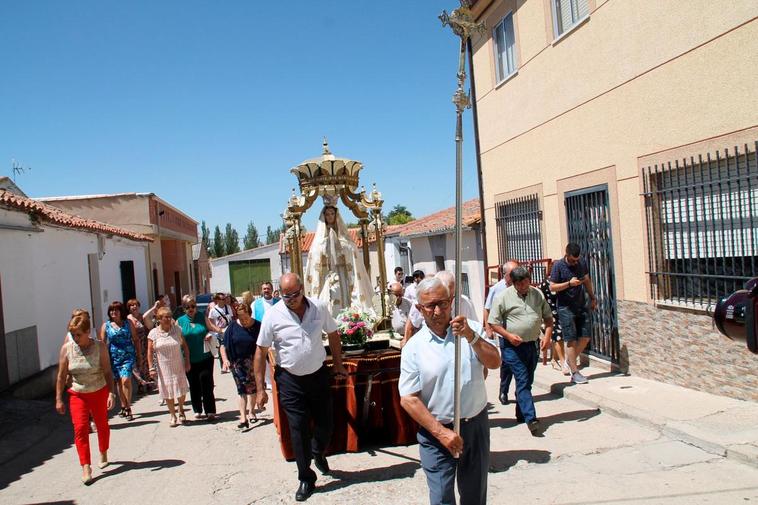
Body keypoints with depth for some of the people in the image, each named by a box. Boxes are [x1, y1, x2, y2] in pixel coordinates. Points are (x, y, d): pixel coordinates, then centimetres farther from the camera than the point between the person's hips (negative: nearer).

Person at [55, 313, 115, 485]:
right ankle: (86, 467, -7)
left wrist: (111, 393, -16)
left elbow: (108, 372, -10)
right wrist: (58, 399, -2)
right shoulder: (67, 348, -9)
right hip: (77, 395, 0)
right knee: (80, 428, -12)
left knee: (102, 425, 14)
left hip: (99, 393, 0)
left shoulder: (100, 346, -13)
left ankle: (103, 455, 39)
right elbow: (61, 375, -2)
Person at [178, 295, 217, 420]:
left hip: (205, 358, -1)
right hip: (190, 360, 1)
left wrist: (209, 336, -9)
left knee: (207, 385, -1)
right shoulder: (180, 321, 0)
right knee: (194, 386, 12)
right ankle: (198, 411, 26)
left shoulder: (203, 317, 1)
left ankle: (210, 411, 7)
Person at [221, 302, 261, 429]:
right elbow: (223, 345, -3)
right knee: (242, 389, -7)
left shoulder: (258, 326, -7)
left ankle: (251, 410, 34)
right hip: (238, 363, -1)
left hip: (253, 362, 1)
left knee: (253, 388, 14)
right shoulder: (233, 326, -5)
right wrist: (225, 359, -16)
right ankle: (243, 417, -8)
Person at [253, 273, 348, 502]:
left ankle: (318, 454, 45)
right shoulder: (273, 315, -13)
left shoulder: (319, 307, -6)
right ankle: (306, 479, 21)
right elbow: (261, 352, -7)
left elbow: (332, 334, 10)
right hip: (290, 380, -2)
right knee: (298, 431, 2)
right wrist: (260, 389, -7)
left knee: (325, 425, 11)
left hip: (318, 374, 2)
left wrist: (338, 364, 13)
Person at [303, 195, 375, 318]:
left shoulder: (344, 239, 9)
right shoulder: (320, 240, 7)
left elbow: (353, 264, 6)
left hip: (343, 279, 1)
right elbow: (315, 266, 5)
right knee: (329, 308, -6)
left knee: (345, 303, -4)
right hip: (326, 281, -1)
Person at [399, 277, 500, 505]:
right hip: (436, 432, -2)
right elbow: (408, 399, -9)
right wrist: (441, 432, -15)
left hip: (476, 425, 2)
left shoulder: (472, 330, -2)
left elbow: (495, 362, -13)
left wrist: (471, 337, -28)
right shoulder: (413, 348, -8)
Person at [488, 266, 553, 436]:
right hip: (513, 347, -5)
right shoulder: (503, 297, -8)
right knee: (523, 381, -10)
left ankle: (521, 414, 29)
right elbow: (493, 323, -6)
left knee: (527, 381, 14)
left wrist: (547, 336, -4)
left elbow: (548, 317, 12)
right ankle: (531, 419, -13)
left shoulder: (538, 294, 6)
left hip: (533, 345, 5)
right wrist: (509, 335, -19)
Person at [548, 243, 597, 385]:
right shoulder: (558, 266, -11)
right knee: (571, 340, -4)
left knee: (585, 336, 5)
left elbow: (587, 280, 19)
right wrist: (569, 283, -23)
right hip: (565, 308, -6)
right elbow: (552, 287, -12)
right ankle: (575, 373, 2)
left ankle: (570, 360, 27)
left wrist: (592, 298, 18)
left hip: (581, 305, 6)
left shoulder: (582, 263, 5)